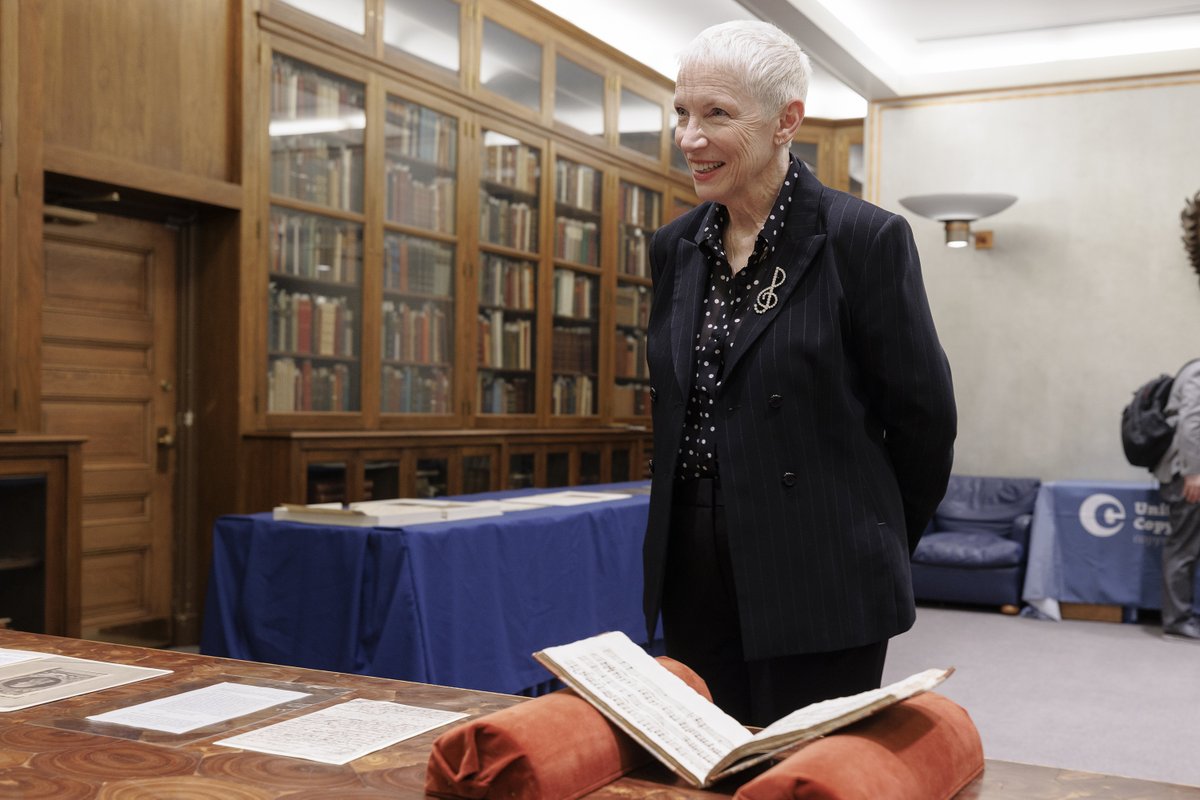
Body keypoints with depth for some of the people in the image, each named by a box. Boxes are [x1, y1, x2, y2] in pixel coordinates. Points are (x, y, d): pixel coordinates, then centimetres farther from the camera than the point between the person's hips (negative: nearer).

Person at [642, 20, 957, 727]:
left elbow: (924, 418, -4)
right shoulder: (675, 249, 9)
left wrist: (869, 547, 7)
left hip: (820, 593, -5)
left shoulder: (866, 239, -9)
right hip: (696, 584, 6)